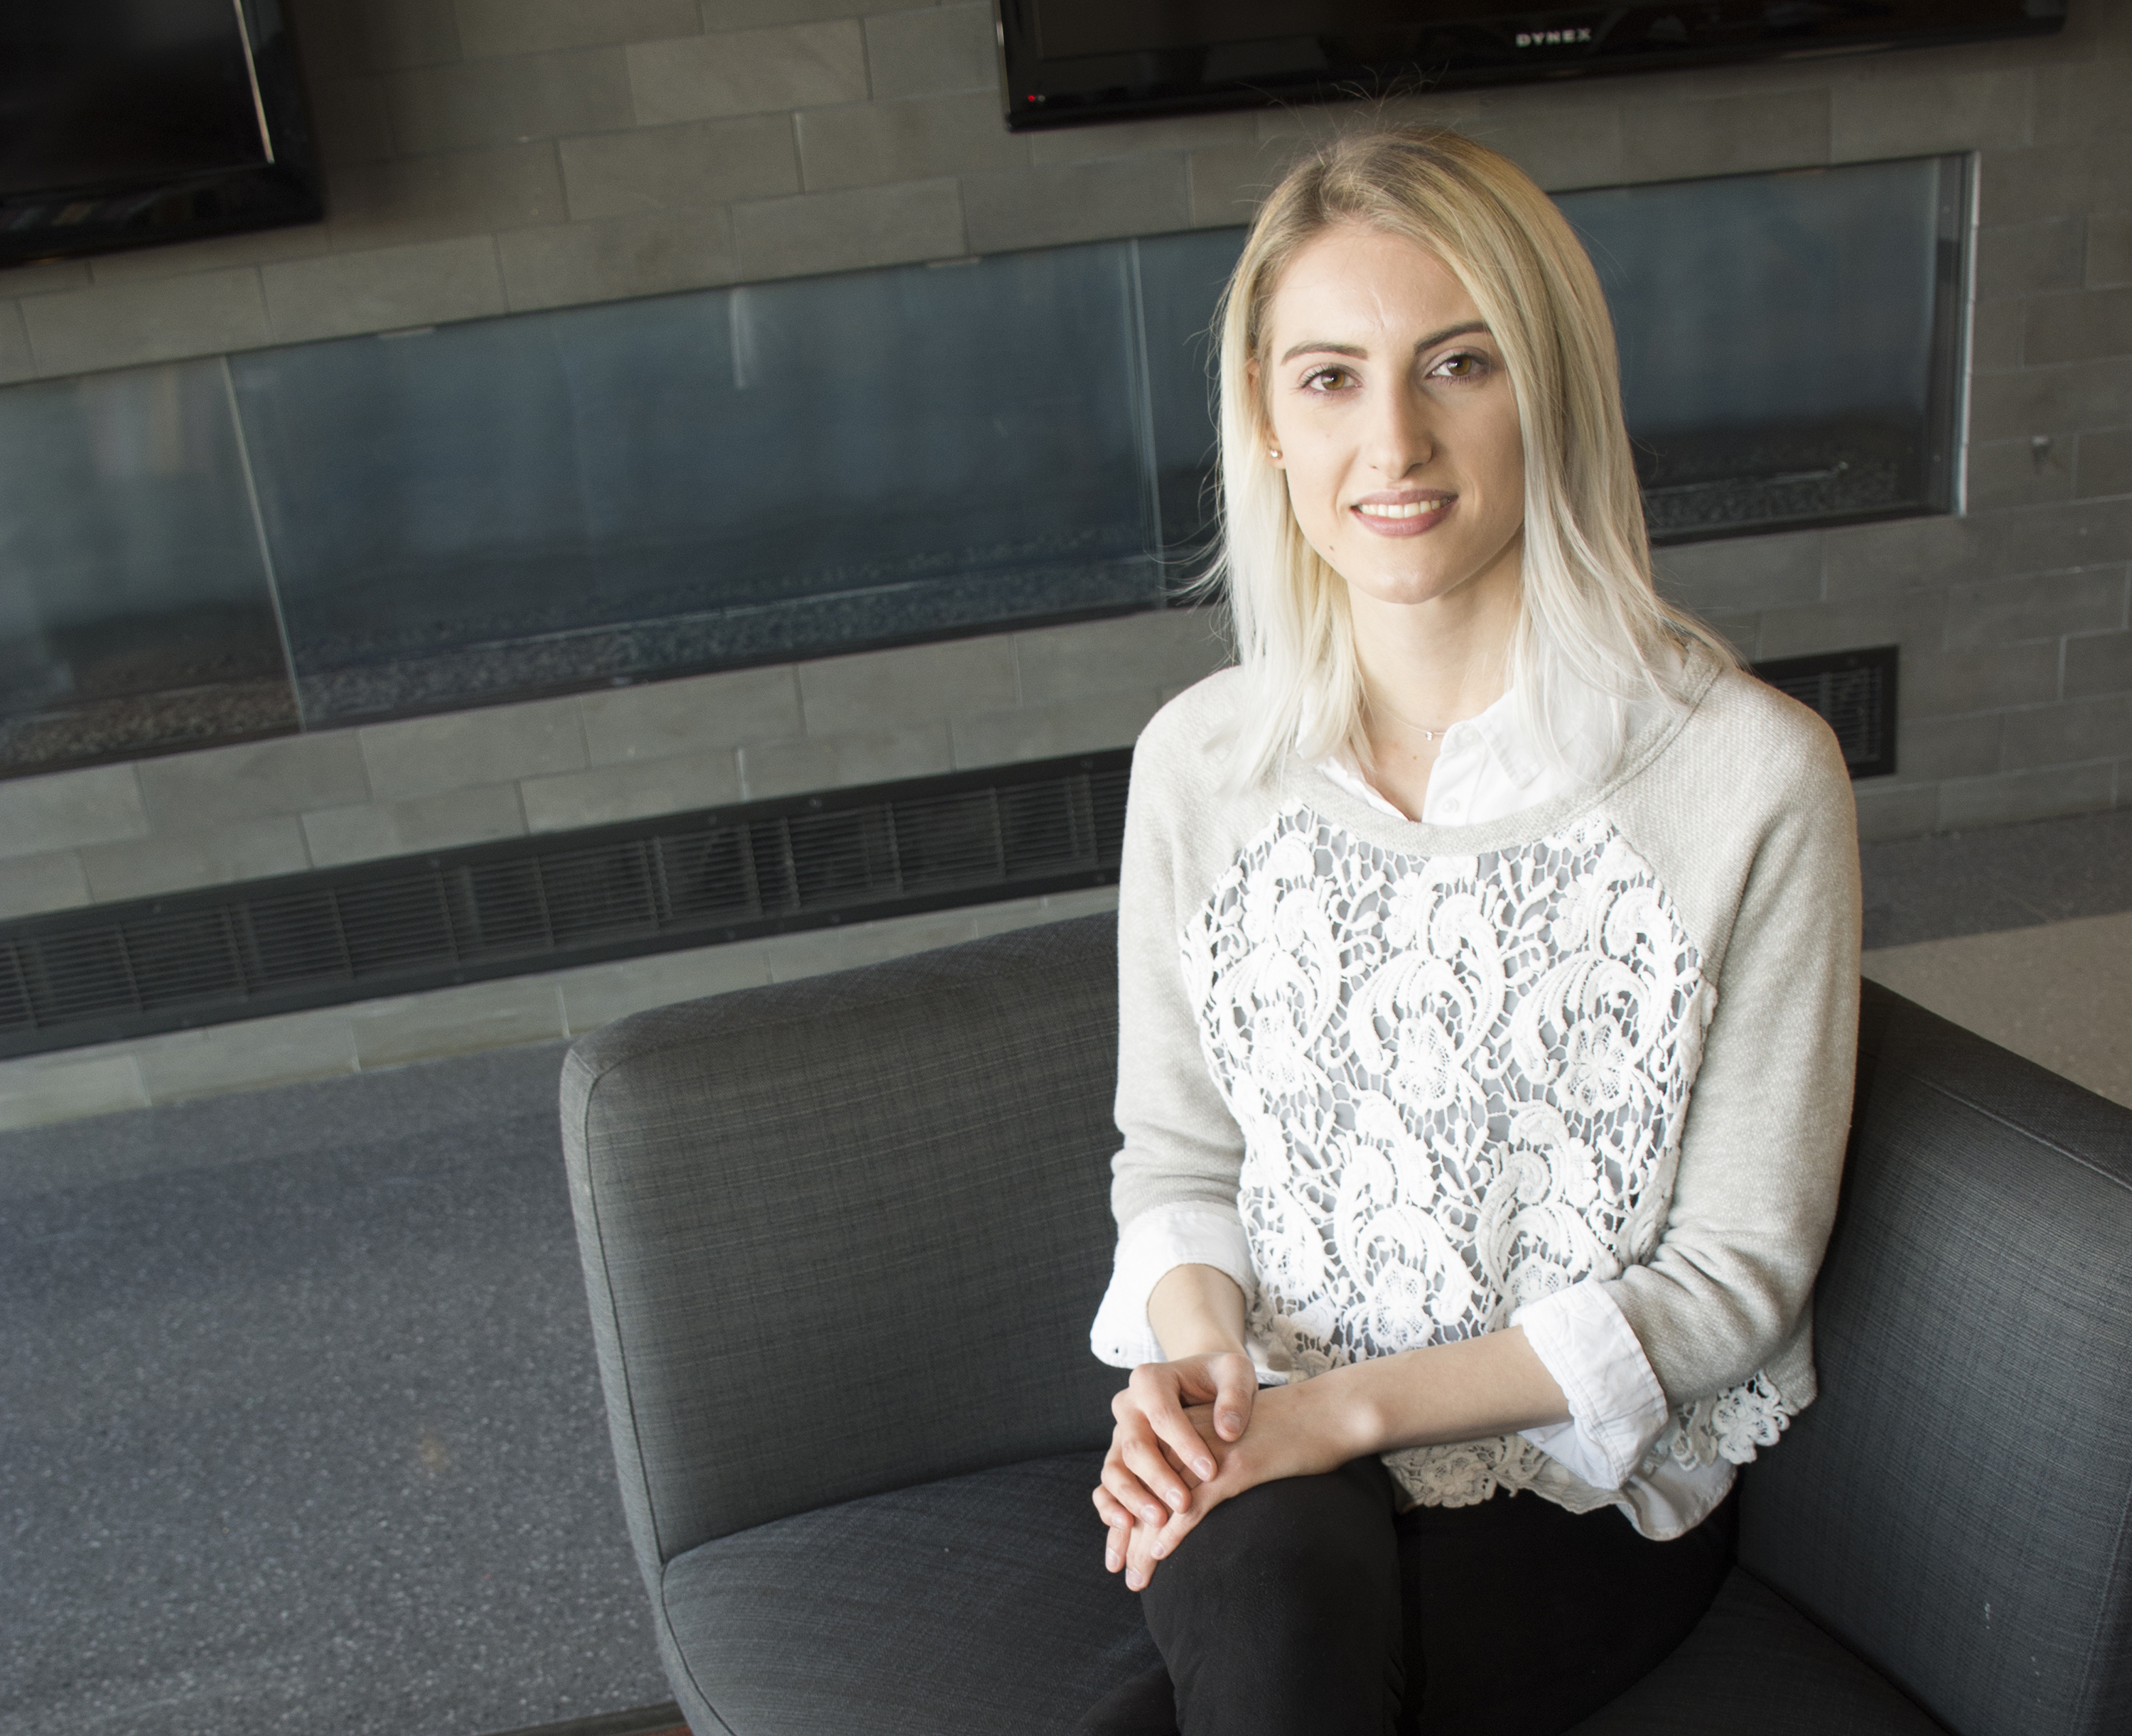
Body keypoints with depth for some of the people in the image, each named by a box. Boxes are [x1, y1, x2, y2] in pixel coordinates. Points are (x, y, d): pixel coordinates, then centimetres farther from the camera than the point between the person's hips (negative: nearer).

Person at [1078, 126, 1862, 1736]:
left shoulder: (1752, 775, -12)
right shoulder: (1199, 761, -1)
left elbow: (1738, 1269, -7)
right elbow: (1174, 1151, 9)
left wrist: (1357, 1403, -15)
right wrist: (1197, 1342, -13)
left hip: (1592, 1479, -2)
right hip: (1263, 1461, 3)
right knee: (1276, 1591, -30)